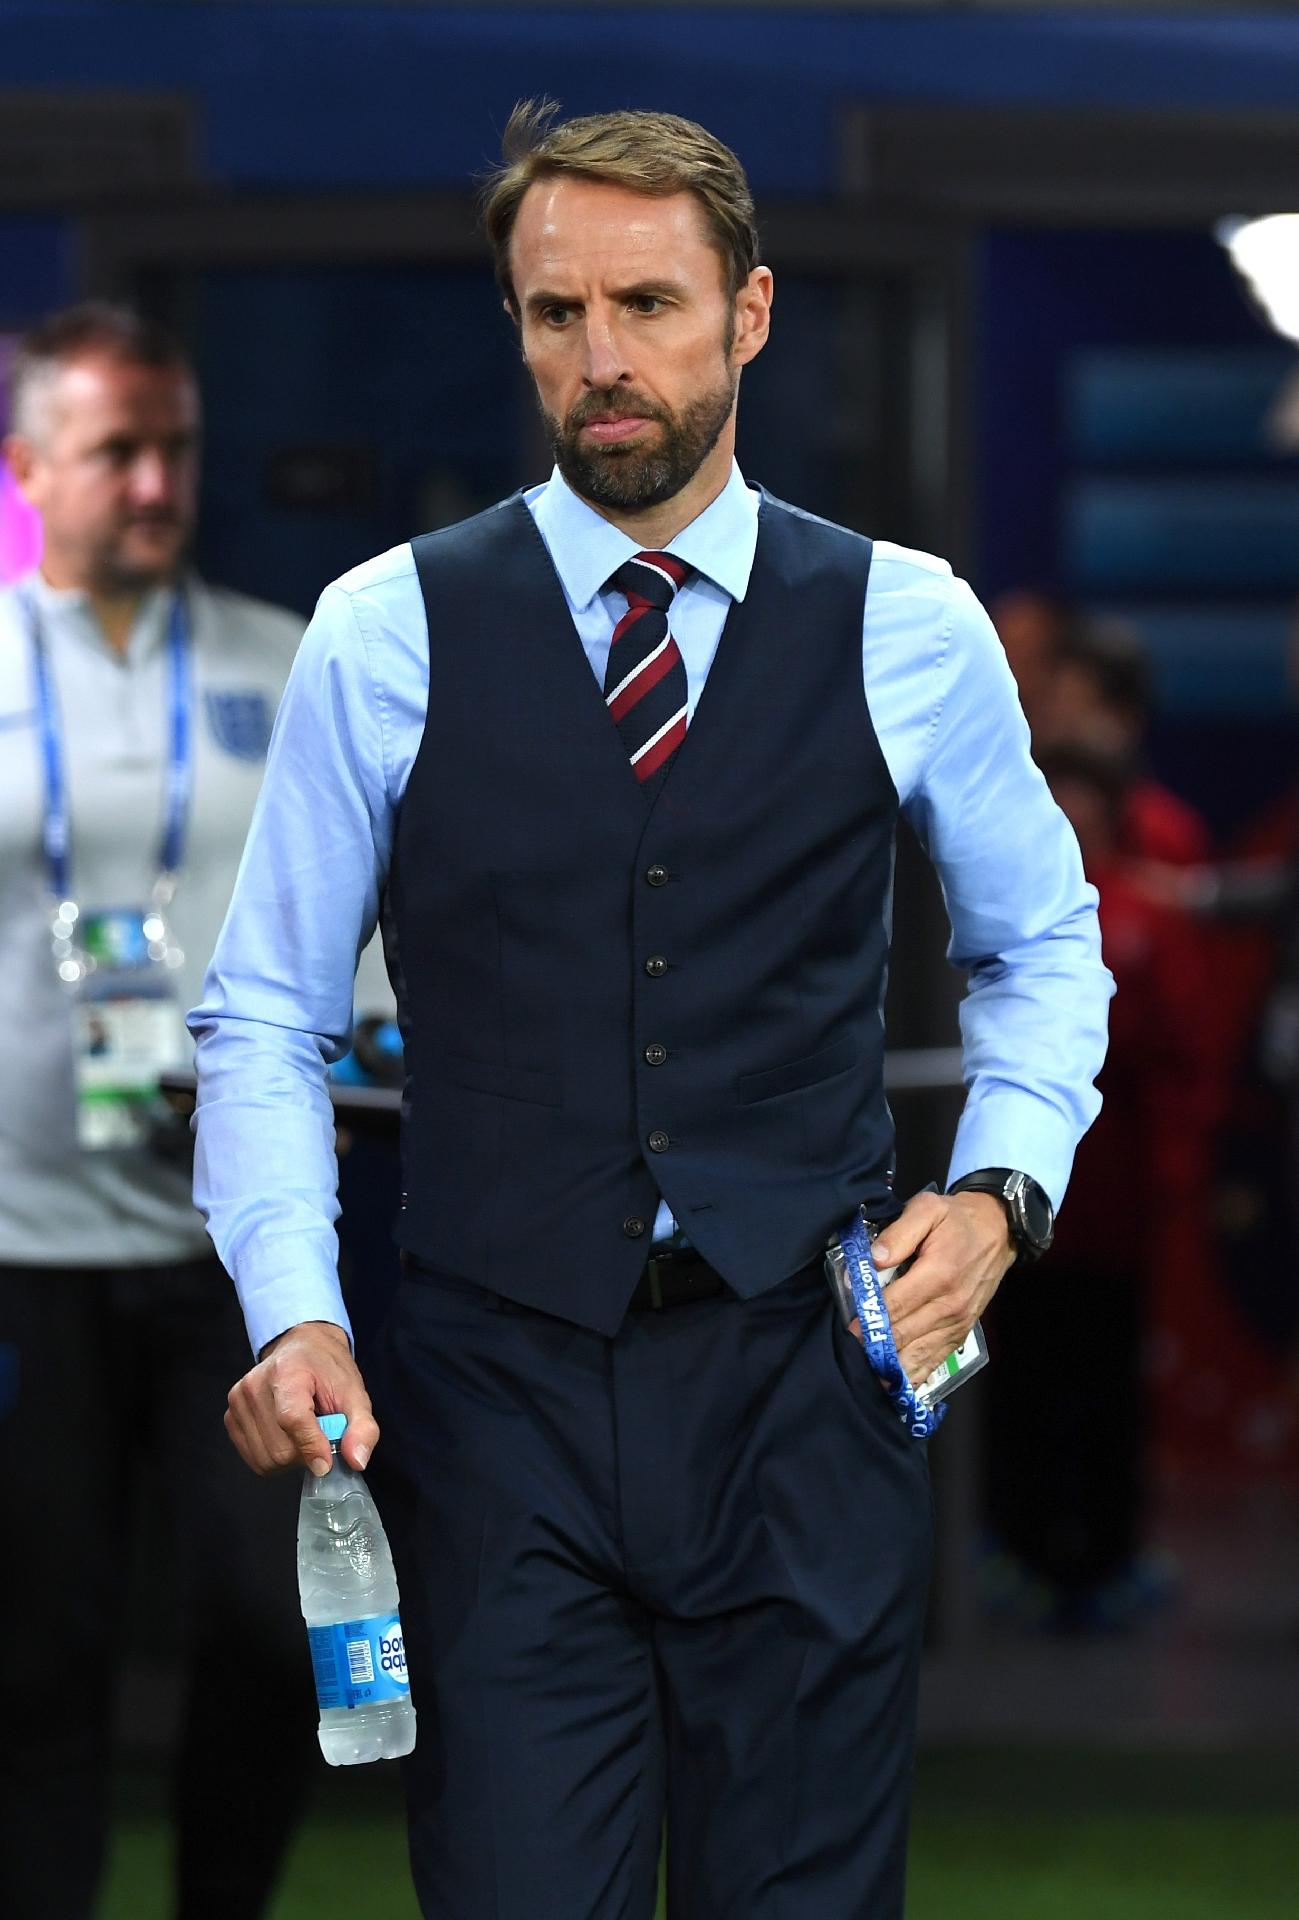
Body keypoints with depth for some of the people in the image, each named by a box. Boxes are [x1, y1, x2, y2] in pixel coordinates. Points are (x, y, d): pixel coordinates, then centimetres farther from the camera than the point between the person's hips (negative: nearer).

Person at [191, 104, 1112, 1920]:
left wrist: (1000, 1188, 2)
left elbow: (1046, 946, 19)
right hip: (495, 1394, -1)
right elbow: (265, 1018, 5)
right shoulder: (388, 635, 1)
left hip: (805, 1381, 1)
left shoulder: (909, 628, 4)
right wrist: (295, 1314, -9)